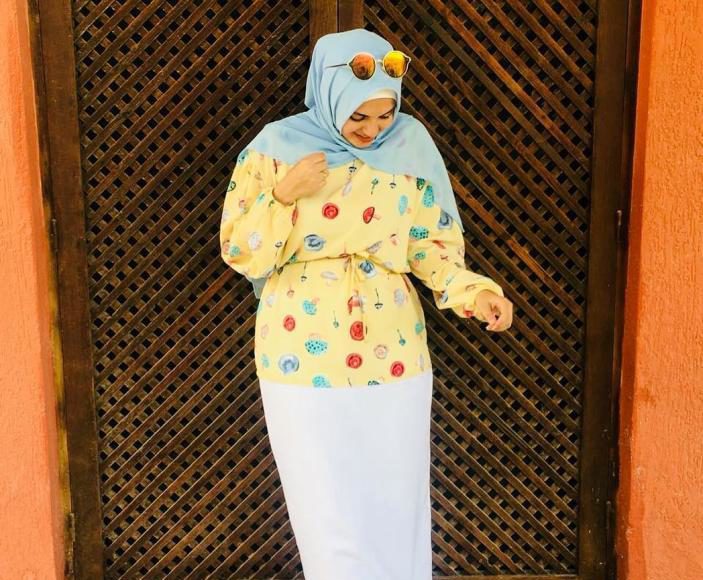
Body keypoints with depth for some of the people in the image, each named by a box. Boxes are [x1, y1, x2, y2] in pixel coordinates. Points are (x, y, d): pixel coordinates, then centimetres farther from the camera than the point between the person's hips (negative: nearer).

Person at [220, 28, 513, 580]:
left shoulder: (410, 143, -2)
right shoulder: (277, 146, -6)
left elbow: (431, 242, 2)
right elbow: (240, 253, -5)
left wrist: (474, 292, -15)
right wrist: (283, 196, -20)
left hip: (391, 347, 2)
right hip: (305, 351, -1)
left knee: (396, 498, 12)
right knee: (329, 506, 8)